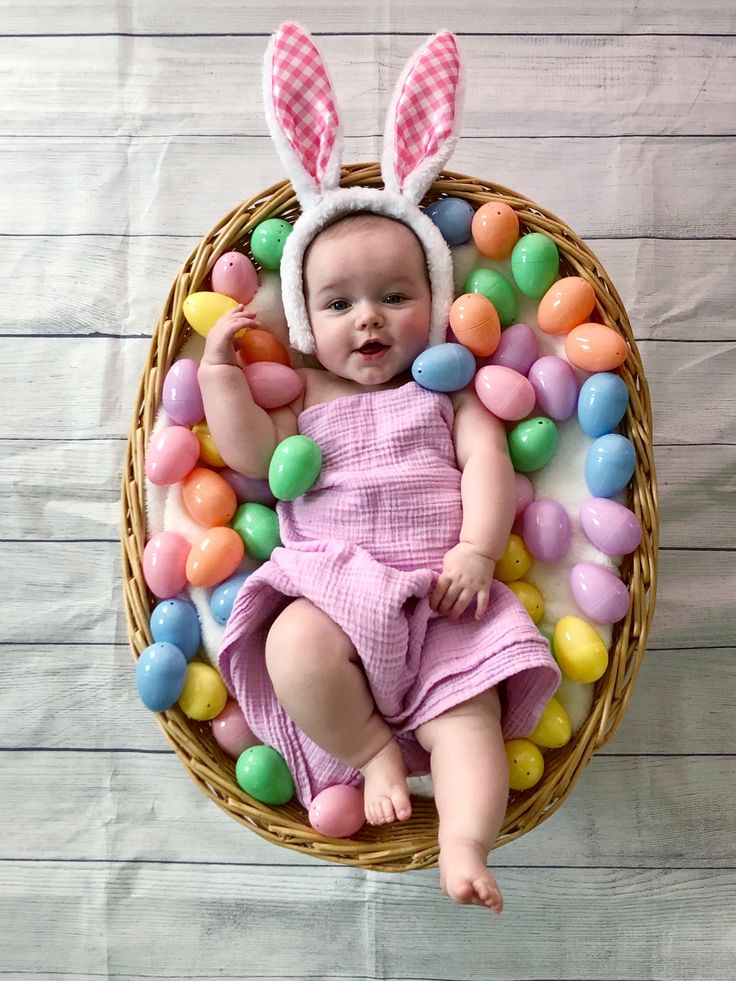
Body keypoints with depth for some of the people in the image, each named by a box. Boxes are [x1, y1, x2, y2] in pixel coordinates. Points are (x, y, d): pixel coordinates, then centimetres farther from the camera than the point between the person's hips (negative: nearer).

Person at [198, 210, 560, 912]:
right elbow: (251, 454, 4)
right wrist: (219, 367, 2)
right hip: (334, 585, 0)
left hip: (443, 590, 0)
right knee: (294, 648, -30)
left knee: (469, 715, -18)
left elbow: (487, 460, 3)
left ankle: (465, 848, -16)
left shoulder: (447, 387, 16)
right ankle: (372, 751, -9)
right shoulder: (303, 392, 18)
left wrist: (477, 549, -12)